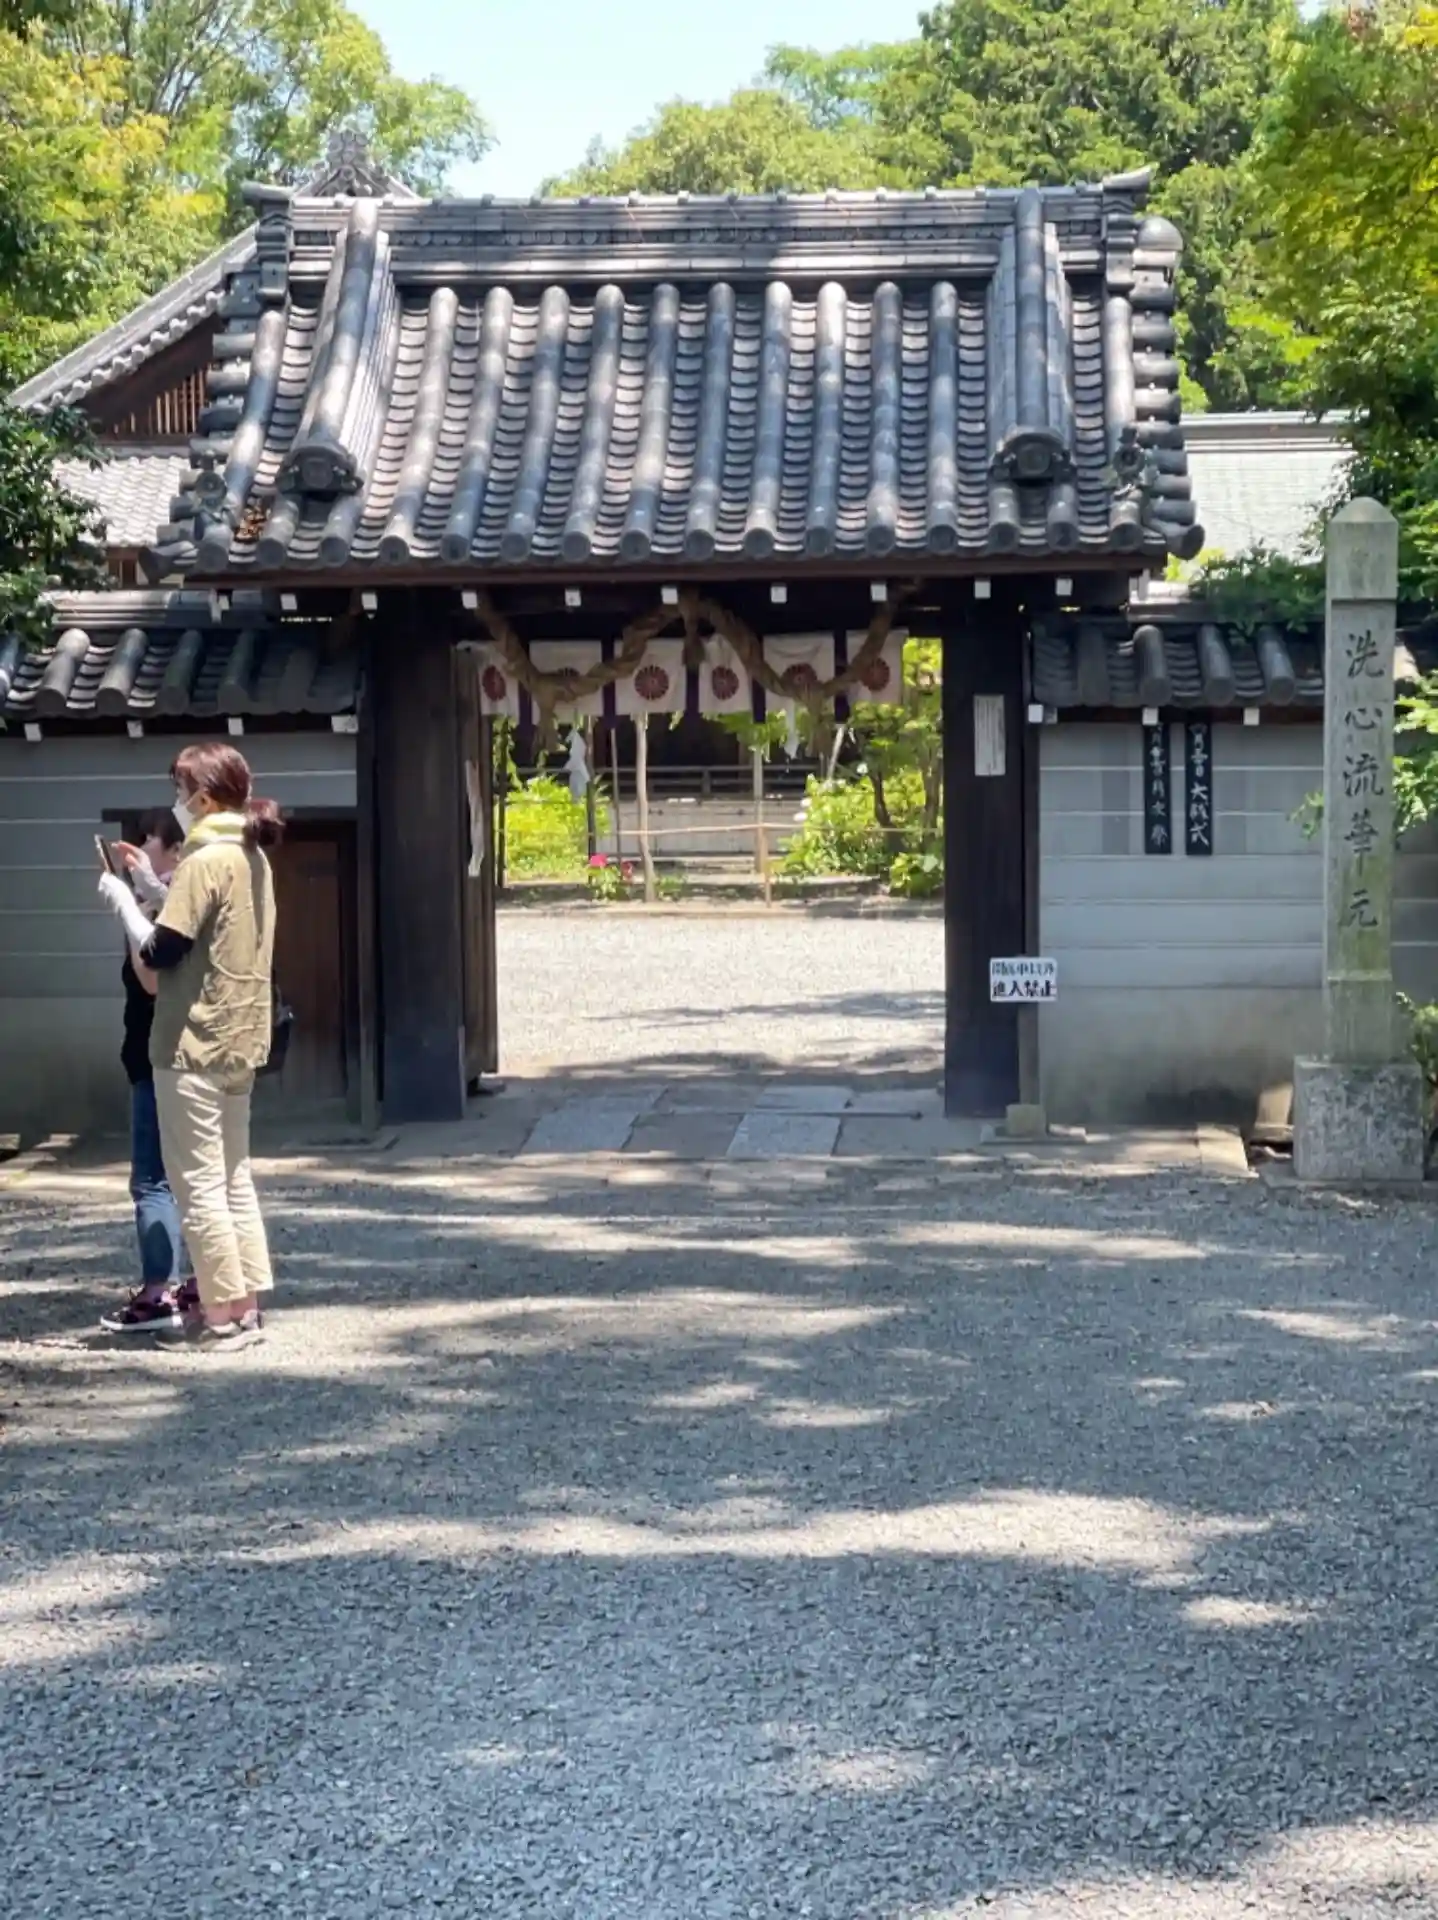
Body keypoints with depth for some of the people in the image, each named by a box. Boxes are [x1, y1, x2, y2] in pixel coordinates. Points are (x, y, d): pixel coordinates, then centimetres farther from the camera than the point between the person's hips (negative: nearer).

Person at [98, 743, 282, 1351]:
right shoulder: (253, 857, 11)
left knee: (198, 1182, -3)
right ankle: (245, 1299, 17)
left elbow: (160, 951, -17)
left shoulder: (206, 861, -16)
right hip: (240, 1040, 9)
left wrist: (122, 898, -3)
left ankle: (225, 1312, -1)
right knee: (232, 1175, 15)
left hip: (194, 1045, -9)